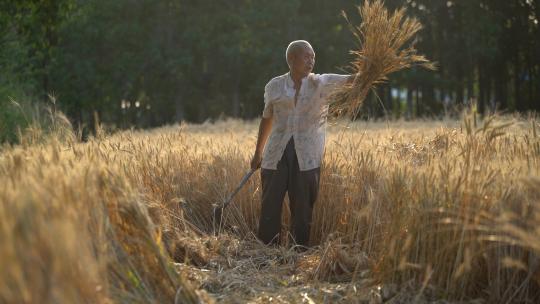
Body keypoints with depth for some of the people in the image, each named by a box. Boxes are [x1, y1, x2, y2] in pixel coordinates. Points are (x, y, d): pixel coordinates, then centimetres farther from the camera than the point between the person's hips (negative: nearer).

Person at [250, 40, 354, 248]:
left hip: (307, 157, -1)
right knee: (270, 207, 2)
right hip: (276, 154, 1)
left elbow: (350, 80, -14)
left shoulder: (322, 84, 1)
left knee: (303, 208, 4)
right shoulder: (274, 87, 4)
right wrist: (258, 152, 19)